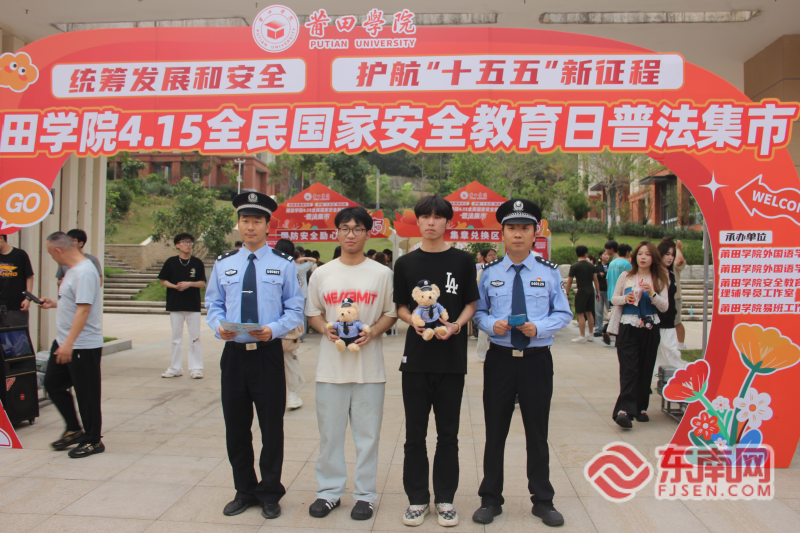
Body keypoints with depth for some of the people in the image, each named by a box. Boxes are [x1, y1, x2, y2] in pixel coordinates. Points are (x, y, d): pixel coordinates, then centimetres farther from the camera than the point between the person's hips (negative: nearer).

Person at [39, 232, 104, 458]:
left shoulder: (85, 272, -20)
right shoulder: (72, 270, 13)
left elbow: (83, 310, -26)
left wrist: (69, 344, -27)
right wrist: (53, 303, 24)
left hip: (84, 347, -10)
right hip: (64, 343, 10)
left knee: (86, 394, 1)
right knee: (53, 384, 18)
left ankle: (93, 441, 16)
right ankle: (74, 430, 32)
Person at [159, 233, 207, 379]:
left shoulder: (197, 263, 3)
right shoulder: (171, 262, 4)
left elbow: (202, 283, 2)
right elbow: (163, 281, 6)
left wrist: (189, 284, -15)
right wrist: (175, 286, -12)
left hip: (193, 306, -1)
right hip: (175, 305, 1)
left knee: (195, 338, 1)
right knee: (176, 338, 9)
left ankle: (196, 369, 9)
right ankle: (175, 368, 20)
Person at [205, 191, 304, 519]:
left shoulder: (284, 264, 0)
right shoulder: (223, 264, 9)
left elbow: (295, 310, -1)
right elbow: (213, 305, 12)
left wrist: (273, 329, -19)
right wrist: (219, 326, -10)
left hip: (268, 354, -3)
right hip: (233, 353, 3)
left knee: (271, 427, 6)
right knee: (236, 427, 12)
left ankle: (269, 493, 24)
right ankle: (244, 491, 30)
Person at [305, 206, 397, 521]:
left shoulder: (381, 273, 3)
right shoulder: (321, 274, 6)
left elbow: (391, 313, 6)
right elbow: (312, 314, 12)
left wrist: (372, 332, -12)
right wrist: (326, 329, -9)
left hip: (369, 366, -1)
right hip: (331, 365, 2)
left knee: (367, 433, 6)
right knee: (329, 431, 10)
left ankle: (365, 493, 22)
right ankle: (329, 491, 26)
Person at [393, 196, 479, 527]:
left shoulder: (463, 260, 3)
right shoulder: (406, 263, 5)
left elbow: (471, 304, 5)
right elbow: (400, 307, 9)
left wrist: (456, 325, -13)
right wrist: (414, 321, -12)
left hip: (452, 357, -1)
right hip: (416, 356, 1)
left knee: (448, 433, 9)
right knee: (415, 433, 8)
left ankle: (445, 498, 23)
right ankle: (417, 498, 22)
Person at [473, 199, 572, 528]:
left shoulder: (550, 272, 0)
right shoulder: (489, 272, 1)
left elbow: (563, 314, 3)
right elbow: (478, 312, 7)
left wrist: (539, 327, -16)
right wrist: (492, 324, -14)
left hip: (537, 360, 0)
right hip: (499, 359, 1)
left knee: (537, 434, 12)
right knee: (495, 432, 10)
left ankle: (543, 501, 30)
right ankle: (490, 500, 26)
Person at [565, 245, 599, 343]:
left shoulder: (574, 266, -7)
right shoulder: (591, 265, 6)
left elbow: (569, 281, -4)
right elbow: (595, 280, 7)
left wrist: (567, 293, 4)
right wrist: (598, 292, 13)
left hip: (582, 292, -5)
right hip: (591, 291, 6)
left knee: (581, 314, -2)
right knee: (589, 313, 14)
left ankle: (582, 336, -2)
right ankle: (590, 335, 20)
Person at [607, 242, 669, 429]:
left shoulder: (659, 280, 6)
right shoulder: (625, 276, 6)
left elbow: (664, 307, 1)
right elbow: (613, 299, 11)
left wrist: (652, 294, -15)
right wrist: (625, 298, -10)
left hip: (650, 329, 2)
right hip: (628, 328, -1)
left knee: (646, 369, 6)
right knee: (629, 369, -10)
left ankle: (640, 408, 17)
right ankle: (624, 409, -18)